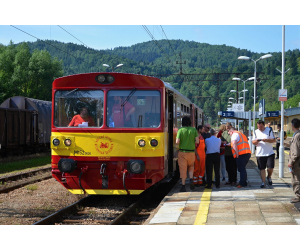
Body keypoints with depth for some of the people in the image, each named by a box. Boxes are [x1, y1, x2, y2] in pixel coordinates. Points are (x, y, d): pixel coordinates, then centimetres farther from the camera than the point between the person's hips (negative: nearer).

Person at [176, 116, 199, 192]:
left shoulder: (180, 130, -7)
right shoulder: (194, 130, -1)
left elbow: (177, 142, -13)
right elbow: (197, 141, -6)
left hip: (182, 152, -2)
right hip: (191, 152, 2)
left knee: (183, 169, 4)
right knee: (191, 166, 24)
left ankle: (183, 186, 3)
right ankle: (191, 179, 2)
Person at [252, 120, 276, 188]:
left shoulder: (269, 130, 1)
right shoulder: (256, 132, 8)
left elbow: (274, 140, -3)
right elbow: (253, 142, 8)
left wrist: (267, 140, -21)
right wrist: (256, 141, -15)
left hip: (270, 153, -2)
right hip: (260, 154, 2)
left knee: (270, 168, -6)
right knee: (262, 169, 2)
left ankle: (269, 177, 24)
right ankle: (263, 182, 9)